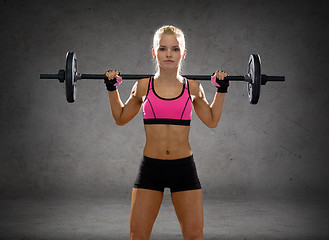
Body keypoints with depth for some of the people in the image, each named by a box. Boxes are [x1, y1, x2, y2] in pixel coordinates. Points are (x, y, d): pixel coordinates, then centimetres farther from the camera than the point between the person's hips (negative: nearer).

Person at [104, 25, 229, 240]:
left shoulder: (193, 88, 2)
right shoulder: (143, 86, 1)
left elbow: (212, 121, 15)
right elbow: (121, 118, 15)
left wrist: (222, 89, 10)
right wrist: (112, 88, 10)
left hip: (184, 167, 0)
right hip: (151, 167, 0)